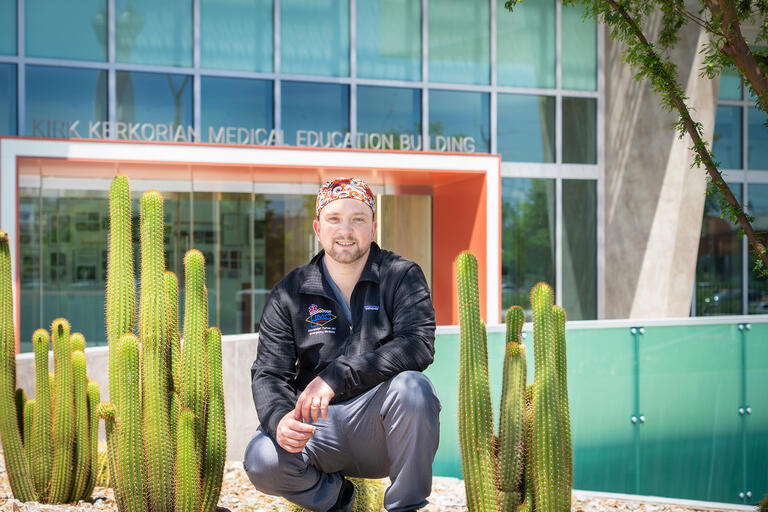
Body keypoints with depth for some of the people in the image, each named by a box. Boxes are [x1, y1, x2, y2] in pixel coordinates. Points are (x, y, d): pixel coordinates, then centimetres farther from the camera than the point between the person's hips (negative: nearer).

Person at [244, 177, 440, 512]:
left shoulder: (402, 277, 0)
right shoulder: (290, 293, 5)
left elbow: (418, 346, -17)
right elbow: (268, 373, 0)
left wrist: (337, 376, -27)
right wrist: (278, 418, -24)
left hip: (379, 423, -2)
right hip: (320, 426, 2)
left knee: (412, 387, -33)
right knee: (261, 462, -26)